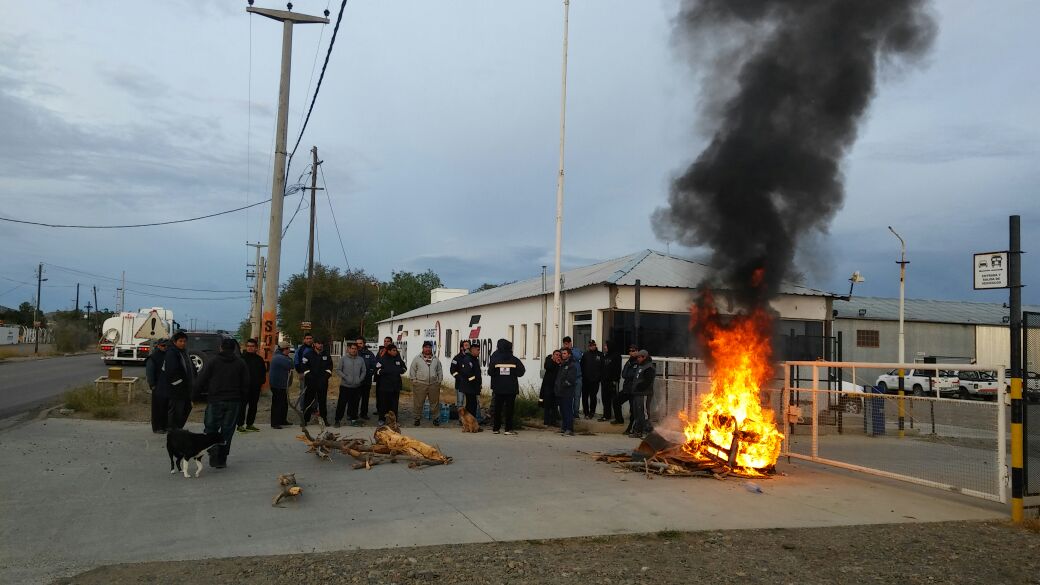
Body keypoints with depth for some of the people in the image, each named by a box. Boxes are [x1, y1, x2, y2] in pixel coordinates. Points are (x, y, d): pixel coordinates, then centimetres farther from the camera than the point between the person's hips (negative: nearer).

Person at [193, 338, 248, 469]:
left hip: (215, 400, -2)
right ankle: (222, 460, 9)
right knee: (227, 431, 7)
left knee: (211, 429, 8)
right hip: (234, 402, 2)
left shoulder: (212, 362, -1)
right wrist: (241, 399, 15)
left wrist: (196, 395, 11)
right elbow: (246, 384, 6)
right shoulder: (241, 363, 5)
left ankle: (214, 456, -9)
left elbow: (201, 382, -2)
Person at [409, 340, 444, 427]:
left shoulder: (436, 360, 13)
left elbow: (440, 371, 18)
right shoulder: (417, 359, 5)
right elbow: (412, 370, 6)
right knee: (418, 403, 1)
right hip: (420, 384, -2)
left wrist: (439, 380, 9)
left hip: (434, 384, 2)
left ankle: (436, 418, 15)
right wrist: (414, 380, -1)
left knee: (435, 403, 5)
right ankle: (417, 418, 13)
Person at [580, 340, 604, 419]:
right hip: (586, 380, 2)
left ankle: (592, 412, 16)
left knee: (593, 396, 3)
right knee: (585, 396, 3)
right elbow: (582, 366, 6)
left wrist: (600, 377, -8)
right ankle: (586, 412, 13)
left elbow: (602, 367, -1)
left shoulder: (600, 355, 2)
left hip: (595, 380, -2)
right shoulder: (585, 355, 7)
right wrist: (582, 375, -3)